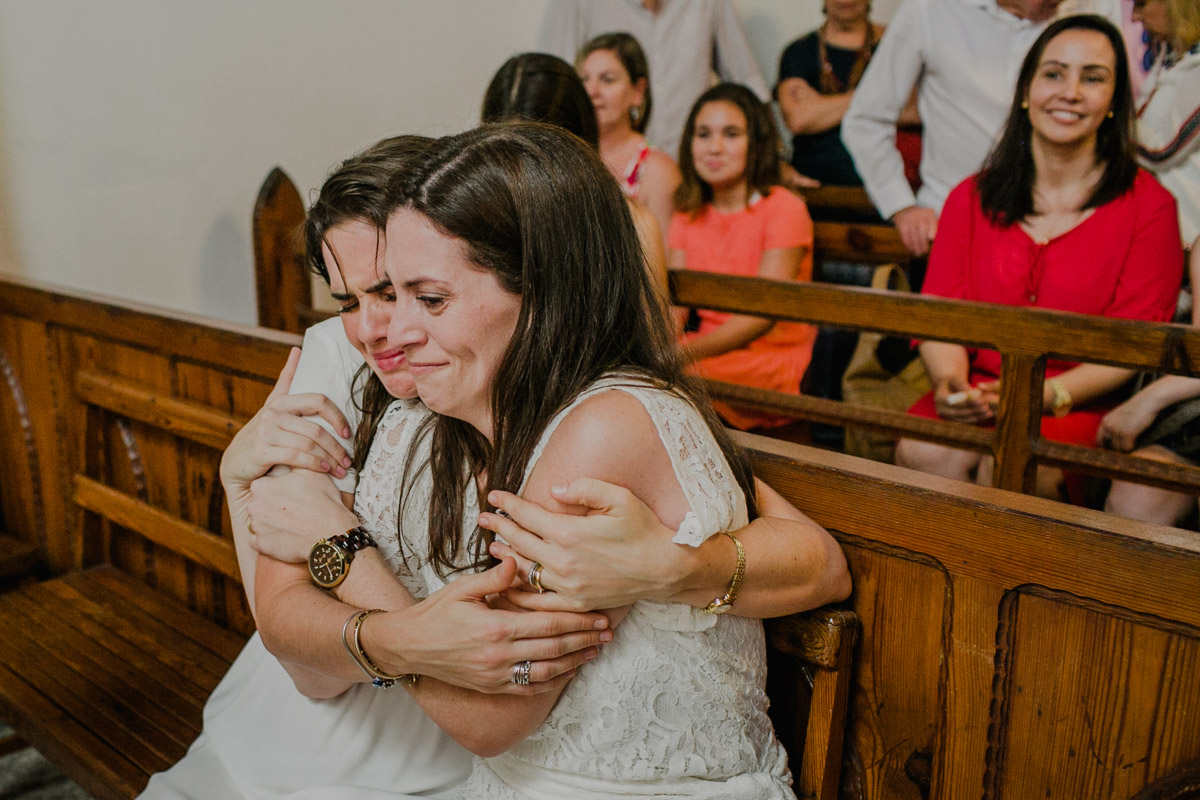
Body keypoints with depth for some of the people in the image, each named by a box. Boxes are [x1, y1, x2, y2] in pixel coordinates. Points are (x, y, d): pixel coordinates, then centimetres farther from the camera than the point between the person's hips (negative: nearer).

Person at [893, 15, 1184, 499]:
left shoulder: (1149, 206, 3)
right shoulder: (971, 198, 12)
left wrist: (1046, 395, -20)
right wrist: (951, 382, -18)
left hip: (1082, 405, -2)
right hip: (976, 393, 2)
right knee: (922, 454, -30)